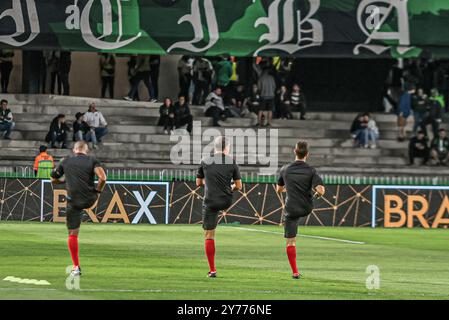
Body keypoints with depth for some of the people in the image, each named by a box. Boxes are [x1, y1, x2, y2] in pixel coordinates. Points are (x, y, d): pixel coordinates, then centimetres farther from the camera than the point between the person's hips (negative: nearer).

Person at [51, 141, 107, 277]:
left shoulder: (65, 161, 6)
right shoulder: (92, 161, 1)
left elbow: (54, 180, 16)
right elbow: (102, 178, -15)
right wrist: (98, 191, 2)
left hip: (74, 202, 0)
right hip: (90, 199, 0)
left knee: (72, 234, 5)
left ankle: (76, 267, 2)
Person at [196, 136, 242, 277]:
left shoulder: (205, 161, 0)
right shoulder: (231, 162, -2)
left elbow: (199, 183, 10)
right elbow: (238, 186, 0)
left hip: (210, 202, -1)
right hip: (226, 201, 1)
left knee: (209, 235, 3)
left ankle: (212, 270, 1)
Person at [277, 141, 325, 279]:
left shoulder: (285, 169, -5)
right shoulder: (311, 171, -10)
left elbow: (279, 190, 10)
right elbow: (320, 191, -20)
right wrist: (317, 193, 4)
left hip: (291, 209, 0)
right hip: (307, 208, 1)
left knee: (290, 242, 4)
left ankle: (295, 272, 1)